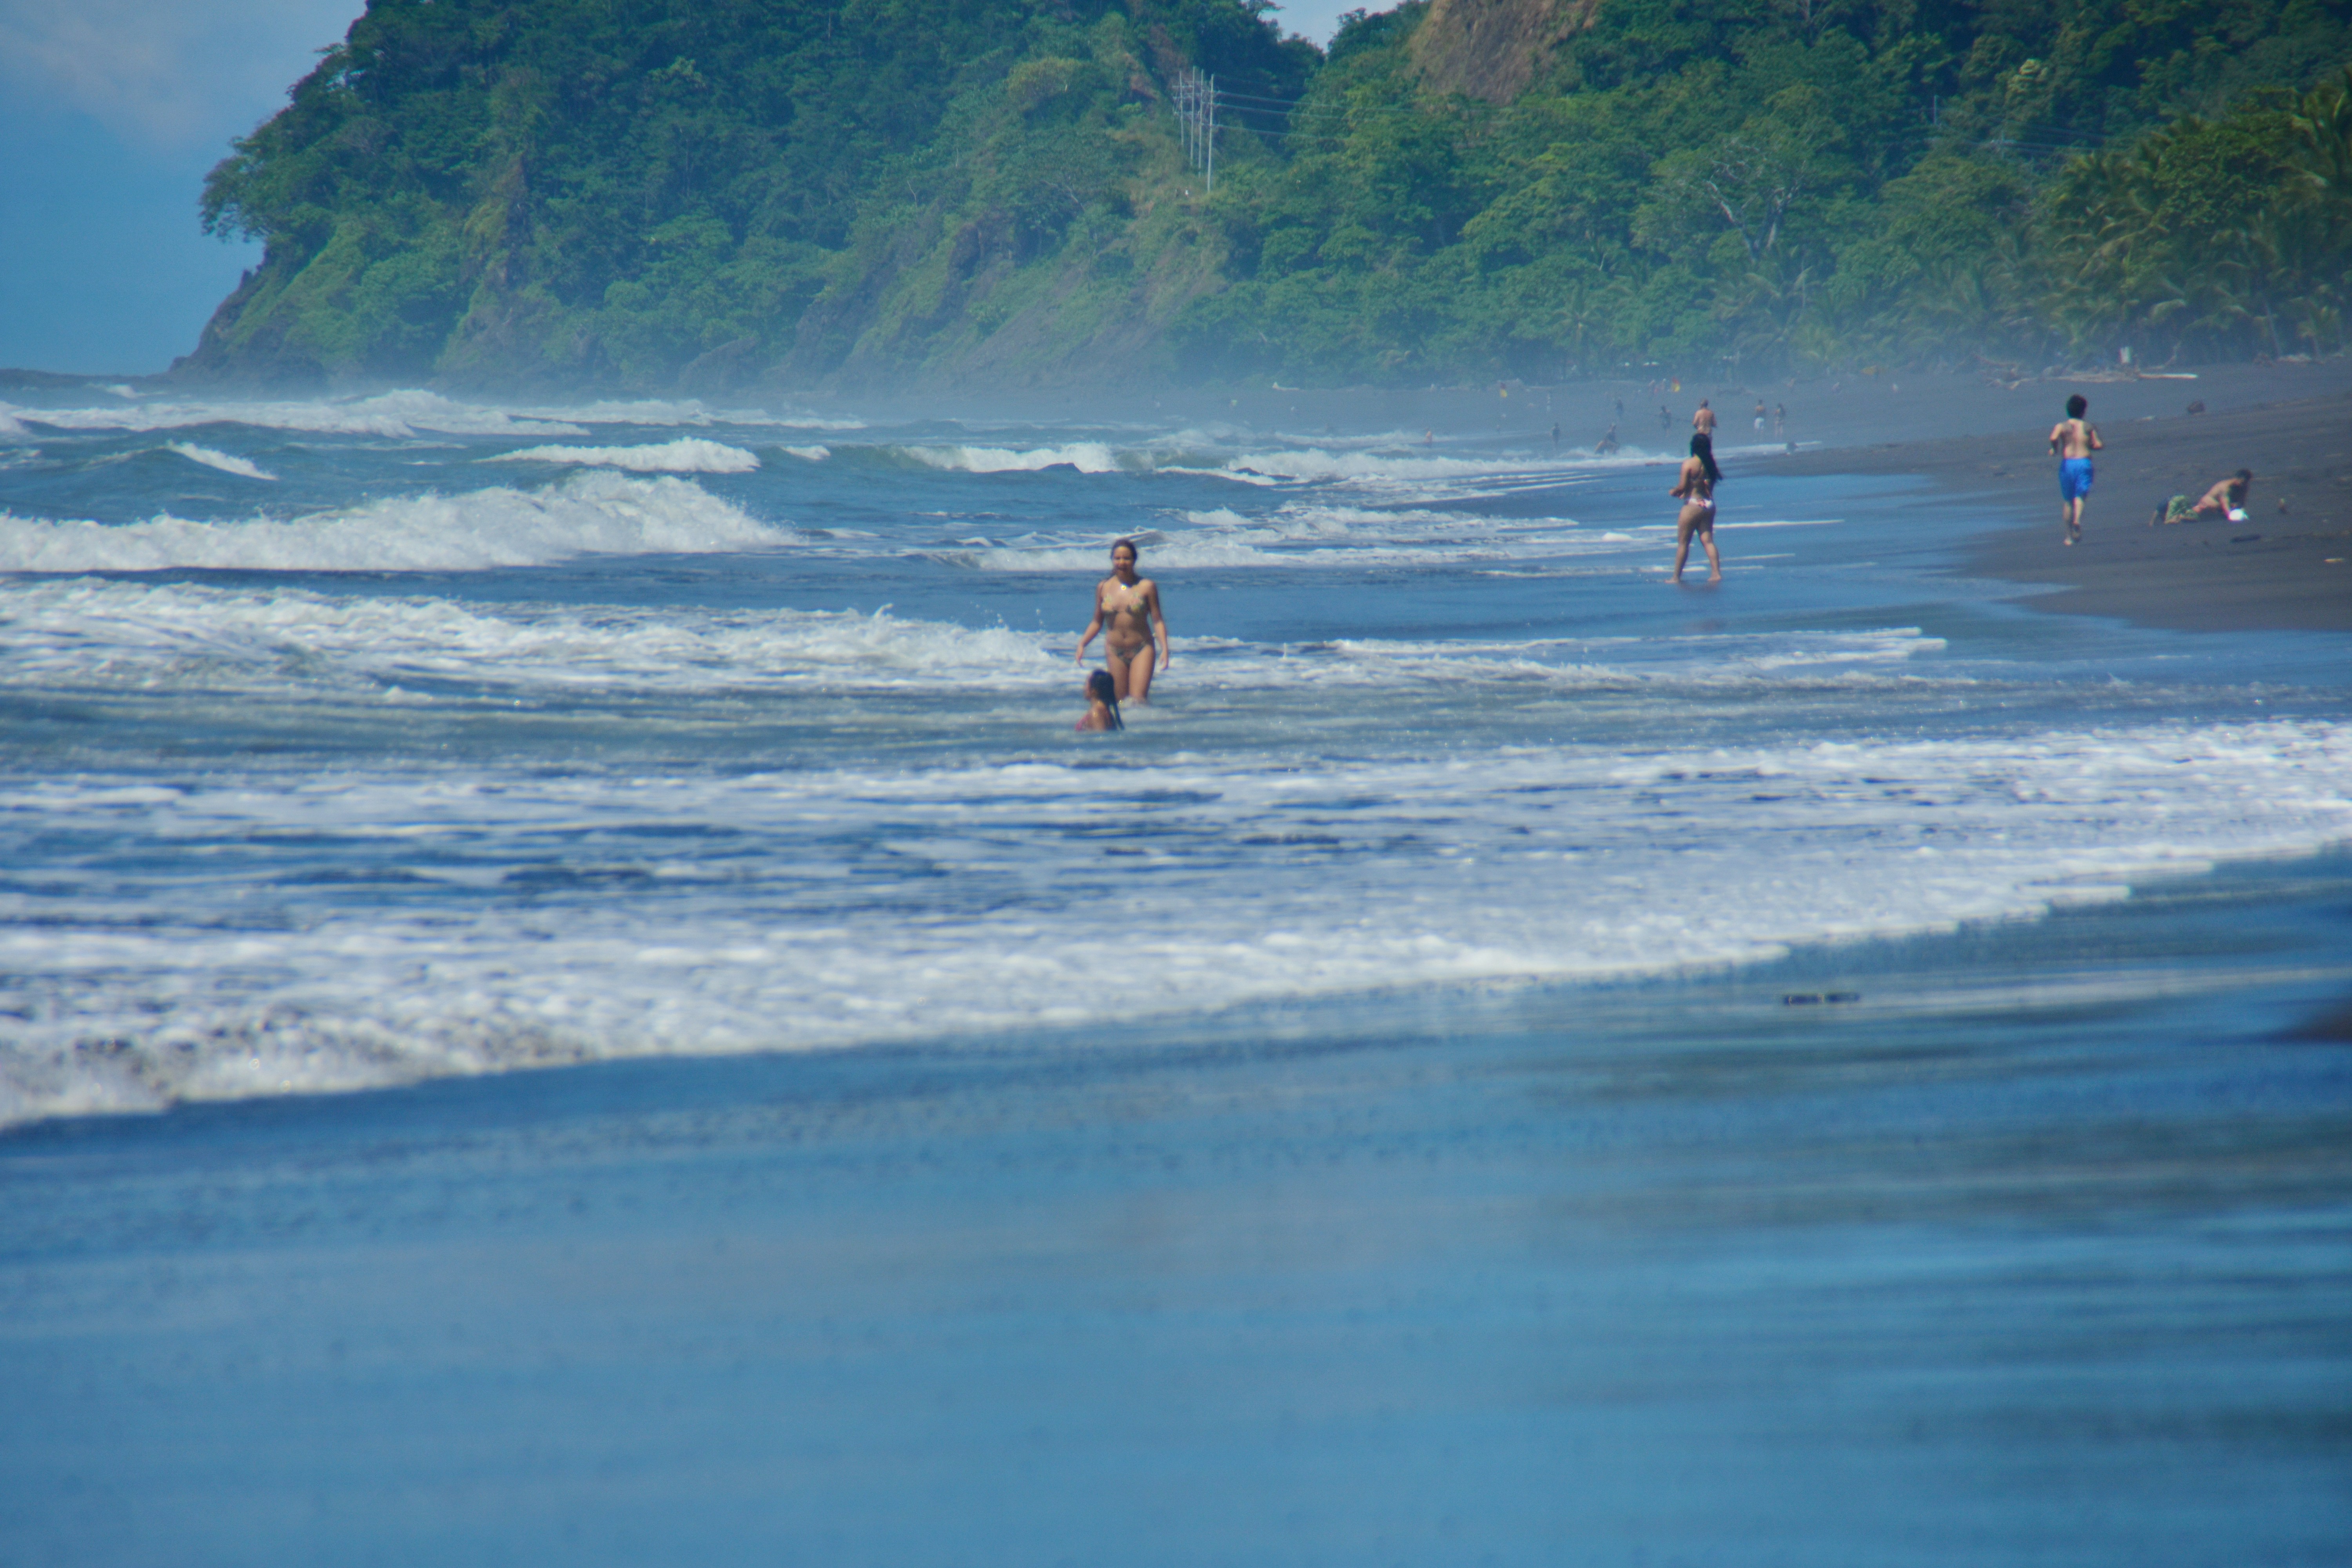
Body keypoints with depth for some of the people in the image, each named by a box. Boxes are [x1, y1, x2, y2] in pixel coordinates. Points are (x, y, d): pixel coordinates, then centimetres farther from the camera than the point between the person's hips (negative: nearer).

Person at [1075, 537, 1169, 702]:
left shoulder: (1147, 587, -2)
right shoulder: (1103, 588, 6)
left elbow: (1157, 620, -3)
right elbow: (1097, 622, 13)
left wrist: (1164, 649, -12)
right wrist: (1082, 644, 2)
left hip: (1142, 650, -3)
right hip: (1115, 651, 3)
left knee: (1138, 700, -14)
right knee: (1120, 702, 2)